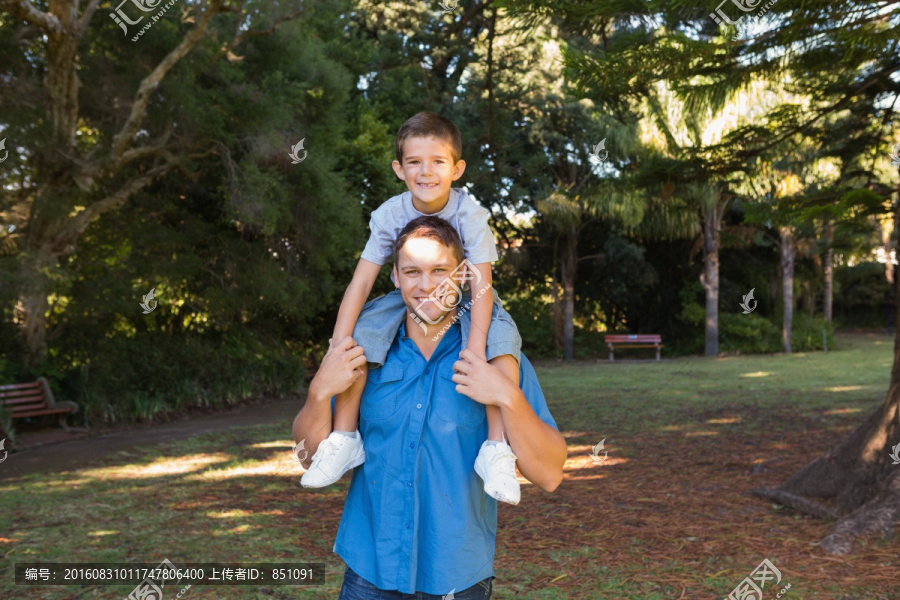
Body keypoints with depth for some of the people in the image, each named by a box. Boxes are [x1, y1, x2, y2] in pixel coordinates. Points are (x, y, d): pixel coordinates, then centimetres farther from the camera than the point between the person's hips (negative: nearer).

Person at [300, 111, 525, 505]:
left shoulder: (470, 214, -23)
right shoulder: (390, 215, -17)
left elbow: (481, 284, -28)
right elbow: (360, 283, -19)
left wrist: (475, 350, -40)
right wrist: (338, 350, -28)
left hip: (464, 298, -2)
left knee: (501, 337, -33)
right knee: (358, 331, -22)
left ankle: (496, 448, -27)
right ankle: (344, 437, -10)